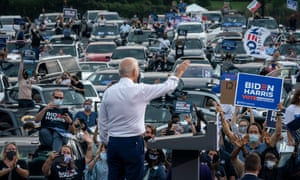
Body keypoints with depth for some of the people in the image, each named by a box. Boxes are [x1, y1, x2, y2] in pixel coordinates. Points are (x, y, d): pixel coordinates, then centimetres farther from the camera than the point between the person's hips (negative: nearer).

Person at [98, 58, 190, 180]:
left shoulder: (109, 92, 1)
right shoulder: (140, 90, -11)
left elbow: (102, 121, 8)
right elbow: (167, 87, 1)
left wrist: (104, 141, 20)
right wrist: (179, 72, 18)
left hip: (113, 142, 5)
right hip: (133, 142, -4)